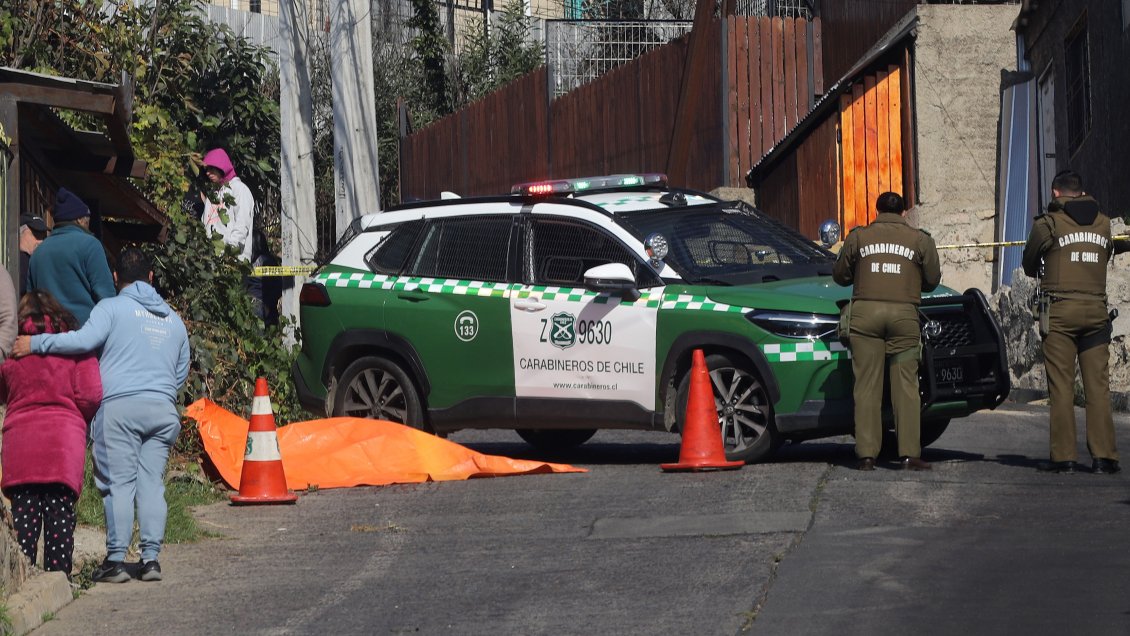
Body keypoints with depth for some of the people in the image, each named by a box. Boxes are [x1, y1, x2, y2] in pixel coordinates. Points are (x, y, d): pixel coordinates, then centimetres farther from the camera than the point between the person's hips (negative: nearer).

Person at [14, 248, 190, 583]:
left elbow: (84, 339, -14)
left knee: (119, 482, -5)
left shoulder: (113, 307, 1)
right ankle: (151, 557, 0)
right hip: (163, 410, 5)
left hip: (120, 405, -5)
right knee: (152, 482, 5)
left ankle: (116, 559, -7)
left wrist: (37, 343, -9)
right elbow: (181, 372, 26)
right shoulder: (173, 319, 20)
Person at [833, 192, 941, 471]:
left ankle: (867, 453, -2)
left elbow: (840, 275, 15)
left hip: (865, 312, 0)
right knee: (906, 385, 1)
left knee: (867, 385, 1)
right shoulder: (920, 240, 9)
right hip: (904, 313, 0)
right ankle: (909, 453, -4)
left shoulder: (858, 237, 10)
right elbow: (932, 280, 12)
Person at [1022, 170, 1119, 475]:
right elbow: (1105, 258, 15)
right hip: (1096, 310, 3)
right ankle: (1104, 456, -2)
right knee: (1098, 386, 2)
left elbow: (1029, 266, 8)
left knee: (1061, 387, -1)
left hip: (1059, 312, -3)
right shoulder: (1103, 224, 9)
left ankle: (1063, 456, -3)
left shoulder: (1048, 223, -2)